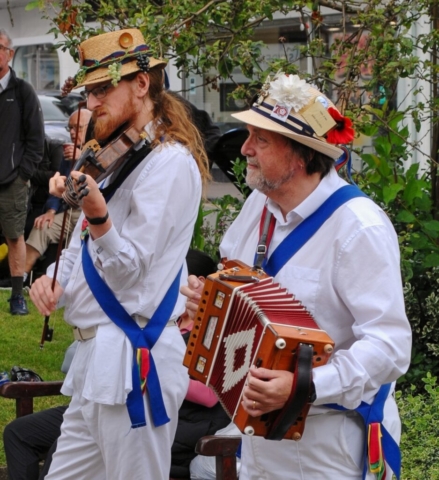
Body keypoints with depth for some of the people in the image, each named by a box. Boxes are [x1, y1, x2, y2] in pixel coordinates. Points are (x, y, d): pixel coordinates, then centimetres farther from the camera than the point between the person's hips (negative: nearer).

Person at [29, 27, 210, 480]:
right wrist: (55, 281, 0)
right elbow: (82, 251, 20)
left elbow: (129, 269, -17)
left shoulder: (170, 162, -11)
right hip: (97, 357, 10)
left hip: (132, 361, -10)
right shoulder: (119, 158, 19)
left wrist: (97, 216, -35)